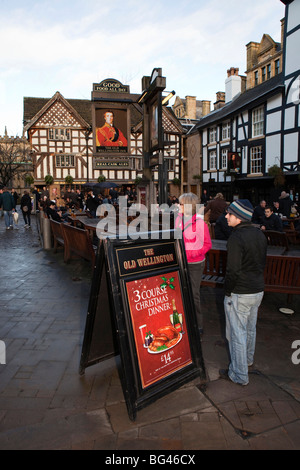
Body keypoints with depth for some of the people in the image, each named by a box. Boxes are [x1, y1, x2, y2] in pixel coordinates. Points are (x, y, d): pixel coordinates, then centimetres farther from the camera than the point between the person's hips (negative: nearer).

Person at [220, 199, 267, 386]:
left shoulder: (236, 238, -23)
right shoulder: (260, 234, 4)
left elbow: (233, 270, -23)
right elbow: (262, 263, 11)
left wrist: (227, 291, -10)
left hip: (239, 293, -8)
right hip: (258, 290, 8)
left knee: (237, 333, 5)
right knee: (250, 328, 25)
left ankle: (239, 375, 18)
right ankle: (248, 358, 46)